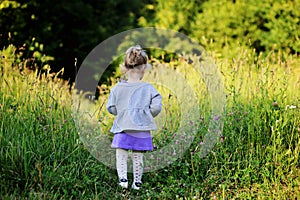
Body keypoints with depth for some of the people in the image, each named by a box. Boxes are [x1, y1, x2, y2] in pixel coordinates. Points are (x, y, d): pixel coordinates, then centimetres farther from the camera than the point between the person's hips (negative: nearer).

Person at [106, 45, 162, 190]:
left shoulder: (117, 88, -3)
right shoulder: (148, 88, -6)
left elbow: (111, 108, 2)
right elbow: (156, 107, -10)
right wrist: (147, 116, 10)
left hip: (122, 129, 0)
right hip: (142, 130, 1)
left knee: (121, 156, 10)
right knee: (138, 158, 12)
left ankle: (123, 179, -5)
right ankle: (137, 182, 19)